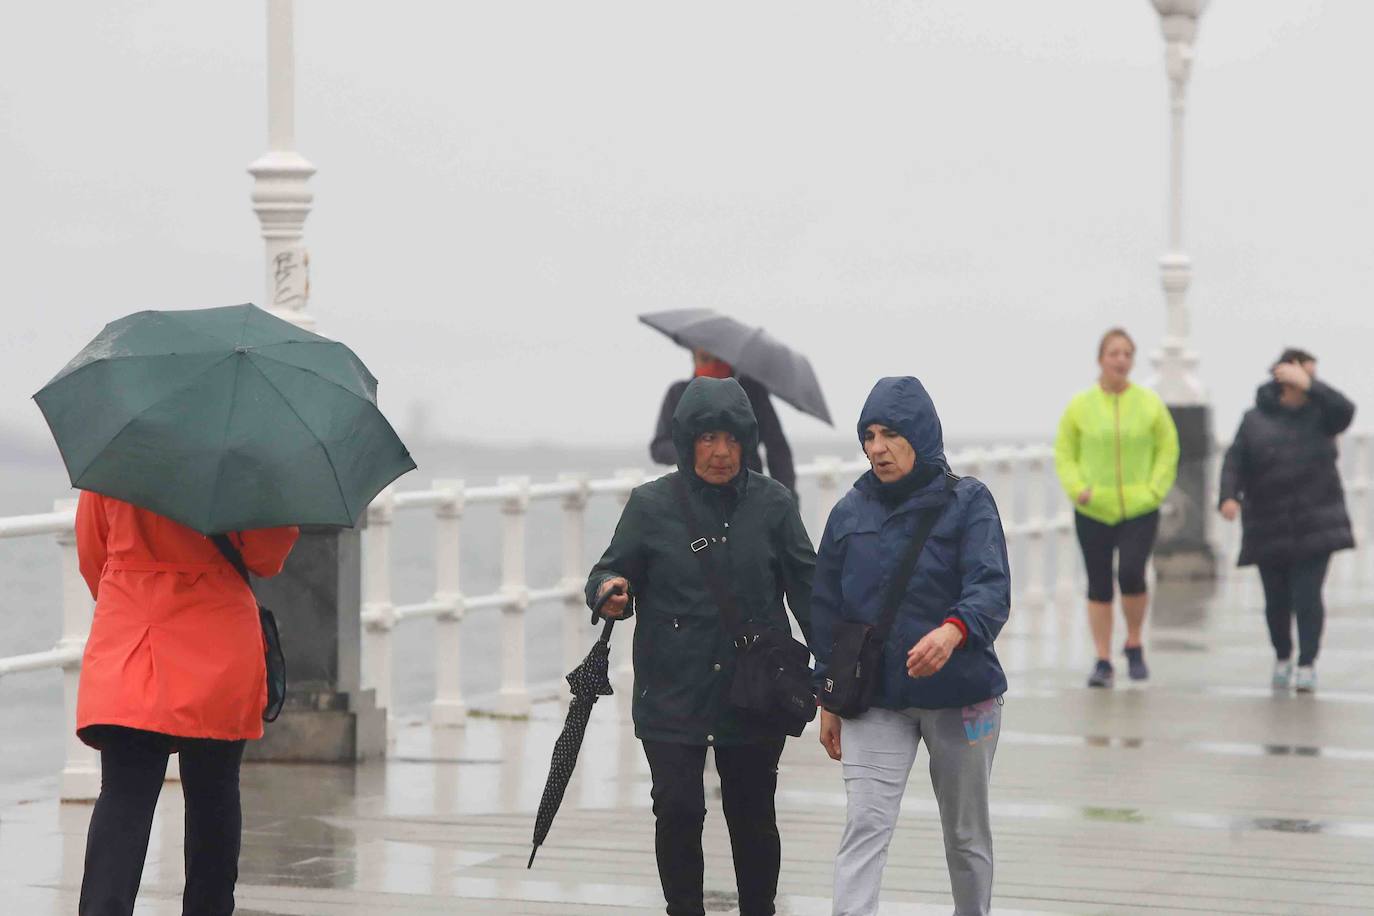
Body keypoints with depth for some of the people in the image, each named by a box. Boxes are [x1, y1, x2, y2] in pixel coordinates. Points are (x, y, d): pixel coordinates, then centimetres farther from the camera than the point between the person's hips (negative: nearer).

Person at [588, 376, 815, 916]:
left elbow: (807, 587, 7)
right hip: (673, 692, -1)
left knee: (753, 818, 10)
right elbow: (610, 572, 4)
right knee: (678, 811, -9)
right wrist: (609, 592, -20)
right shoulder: (652, 504, 0)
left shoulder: (773, 504, 3)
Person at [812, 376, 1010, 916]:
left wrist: (953, 630, -42)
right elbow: (827, 610, 10)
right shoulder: (850, 513, 3)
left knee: (966, 832, 14)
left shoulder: (968, 502, -6)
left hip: (960, 696, -1)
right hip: (875, 701, 1)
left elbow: (992, 587, -21)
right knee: (864, 827, -13)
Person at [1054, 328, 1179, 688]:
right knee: (1099, 586, 4)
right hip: (1093, 512, 1)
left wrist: (1154, 490, -3)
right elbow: (1064, 453, 8)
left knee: (1131, 573, -17)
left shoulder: (1150, 404, 2)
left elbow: (1168, 450, 9)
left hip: (1139, 511, -1)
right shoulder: (1080, 406, 1)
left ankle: (1134, 644, 7)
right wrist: (1077, 488, -7)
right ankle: (1103, 661, 12)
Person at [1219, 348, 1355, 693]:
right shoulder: (1255, 419, 4)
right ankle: (1282, 657, 31)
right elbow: (1234, 462, -2)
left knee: (1307, 595, -10)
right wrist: (1229, 496, -18)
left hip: (1315, 523, -1)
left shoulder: (1318, 414, 4)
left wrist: (1307, 384, -23)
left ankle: (1308, 664, -1)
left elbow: (1344, 409, -17)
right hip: (1268, 527, 1)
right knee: (1277, 599, 7)